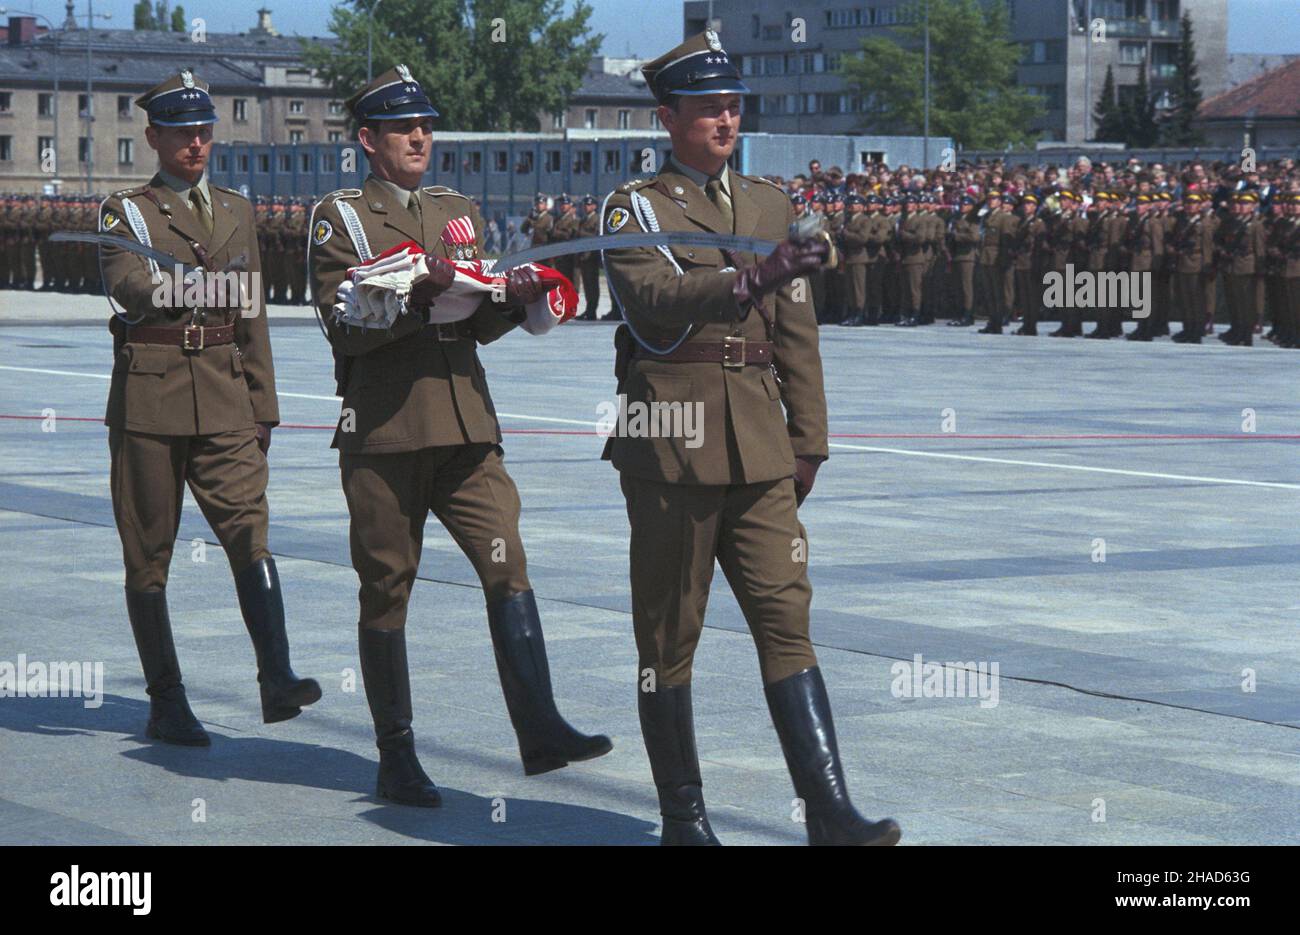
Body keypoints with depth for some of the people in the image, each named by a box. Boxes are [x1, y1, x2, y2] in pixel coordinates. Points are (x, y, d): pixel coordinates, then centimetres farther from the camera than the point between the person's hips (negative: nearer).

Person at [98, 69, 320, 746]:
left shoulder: (236, 211, 16)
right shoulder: (125, 211, 3)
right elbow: (127, 286, -17)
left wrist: (262, 405, 16)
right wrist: (181, 290, -37)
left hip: (225, 400, 3)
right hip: (148, 398, -2)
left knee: (249, 526, -15)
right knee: (148, 552, 1)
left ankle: (277, 680, -26)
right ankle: (167, 704, 9)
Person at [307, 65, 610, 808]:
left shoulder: (459, 212, 16)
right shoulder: (339, 217, 2)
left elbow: (480, 324, 13)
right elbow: (346, 325, -9)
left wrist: (512, 298, -7)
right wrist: (418, 294, -22)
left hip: (466, 423, 4)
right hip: (383, 431, -4)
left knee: (508, 563, -9)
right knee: (387, 589, 2)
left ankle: (540, 731, -10)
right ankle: (397, 760, 10)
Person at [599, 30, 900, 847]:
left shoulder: (771, 205, 15)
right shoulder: (635, 208, 0)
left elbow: (798, 333, 17)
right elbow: (655, 300, -19)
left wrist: (808, 441, 12)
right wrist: (756, 275, -32)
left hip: (759, 450, 4)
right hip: (671, 444, -4)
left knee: (786, 617, -3)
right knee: (669, 634, 3)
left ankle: (830, 812, -7)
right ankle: (684, 818, 13)